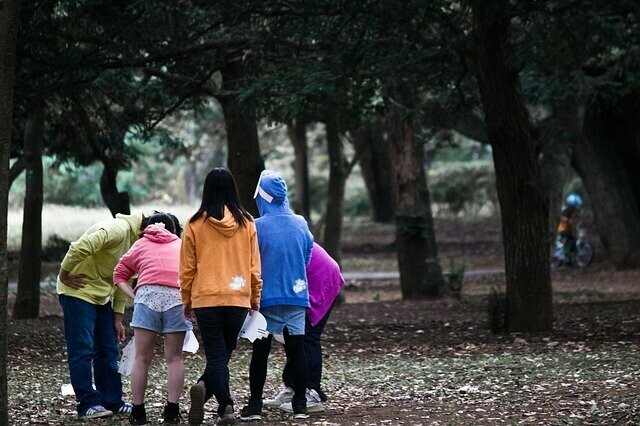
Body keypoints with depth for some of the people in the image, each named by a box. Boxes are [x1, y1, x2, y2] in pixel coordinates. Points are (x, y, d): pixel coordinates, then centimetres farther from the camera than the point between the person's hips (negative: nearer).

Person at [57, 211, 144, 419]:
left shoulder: (136, 240, 10)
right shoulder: (118, 229, -23)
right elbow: (80, 247, -33)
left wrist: (118, 318, 11)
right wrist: (64, 276, -22)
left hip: (101, 296, 10)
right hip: (78, 291, -10)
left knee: (108, 350, 9)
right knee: (82, 350, -8)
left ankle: (112, 401, 14)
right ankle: (87, 404, -7)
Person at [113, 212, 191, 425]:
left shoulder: (141, 244, 27)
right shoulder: (181, 245, 28)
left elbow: (119, 275, 20)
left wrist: (133, 296, 11)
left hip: (148, 294, 0)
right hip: (178, 296, 1)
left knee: (142, 358, 6)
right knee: (174, 358, 9)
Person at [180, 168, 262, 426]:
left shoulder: (195, 224, -3)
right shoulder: (246, 223, 1)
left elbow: (187, 267, 2)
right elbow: (254, 265, 6)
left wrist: (187, 300, 13)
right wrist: (255, 297, 17)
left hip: (205, 299, -1)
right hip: (239, 298, 1)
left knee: (216, 354, 2)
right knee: (224, 353, 13)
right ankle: (205, 388, -6)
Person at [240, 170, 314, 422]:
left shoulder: (257, 227, -11)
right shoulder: (301, 224, 1)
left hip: (267, 298, -3)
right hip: (297, 296, 3)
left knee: (260, 351, 4)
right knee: (297, 349, 7)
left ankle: (255, 405, 5)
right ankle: (300, 404, 8)